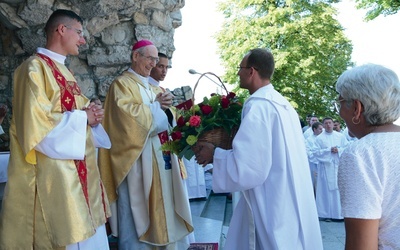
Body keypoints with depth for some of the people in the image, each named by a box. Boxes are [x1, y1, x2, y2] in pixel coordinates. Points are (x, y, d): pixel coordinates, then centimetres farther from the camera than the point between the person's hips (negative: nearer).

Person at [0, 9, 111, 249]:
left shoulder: (64, 71, 17)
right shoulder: (35, 68, -10)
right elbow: (36, 122, -21)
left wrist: (90, 113, 2)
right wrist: (83, 117, -12)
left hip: (78, 168, 9)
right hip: (53, 172, -9)